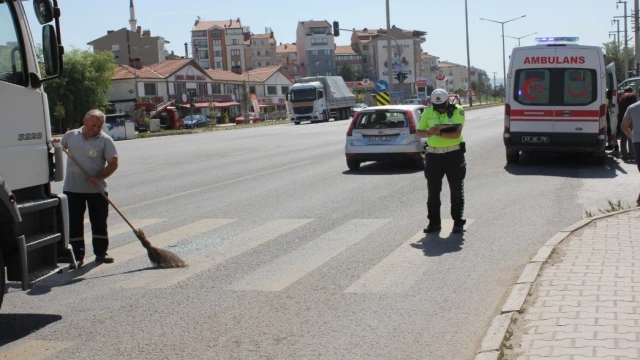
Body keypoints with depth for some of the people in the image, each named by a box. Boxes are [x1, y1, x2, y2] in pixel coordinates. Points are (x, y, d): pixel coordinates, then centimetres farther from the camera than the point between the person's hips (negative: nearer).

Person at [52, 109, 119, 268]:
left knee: (99, 222, 7)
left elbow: (113, 164, -8)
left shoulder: (105, 140, -6)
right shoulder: (70, 136, 3)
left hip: (96, 190, -2)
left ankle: (101, 254, 20)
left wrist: (98, 178, -20)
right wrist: (55, 143, -4)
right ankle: (77, 256, 11)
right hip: (72, 189, 2)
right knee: (74, 223, 4)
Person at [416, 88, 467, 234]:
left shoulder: (457, 111, -6)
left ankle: (458, 222, 16)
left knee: (456, 190, 5)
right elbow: (419, 132, 5)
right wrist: (429, 132, -16)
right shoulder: (428, 112, 3)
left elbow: (457, 133, -17)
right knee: (433, 190, 5)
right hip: (433, 155, 3)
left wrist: (440, 133, -30)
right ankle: (434, 222, 14)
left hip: (454, 154, -2)